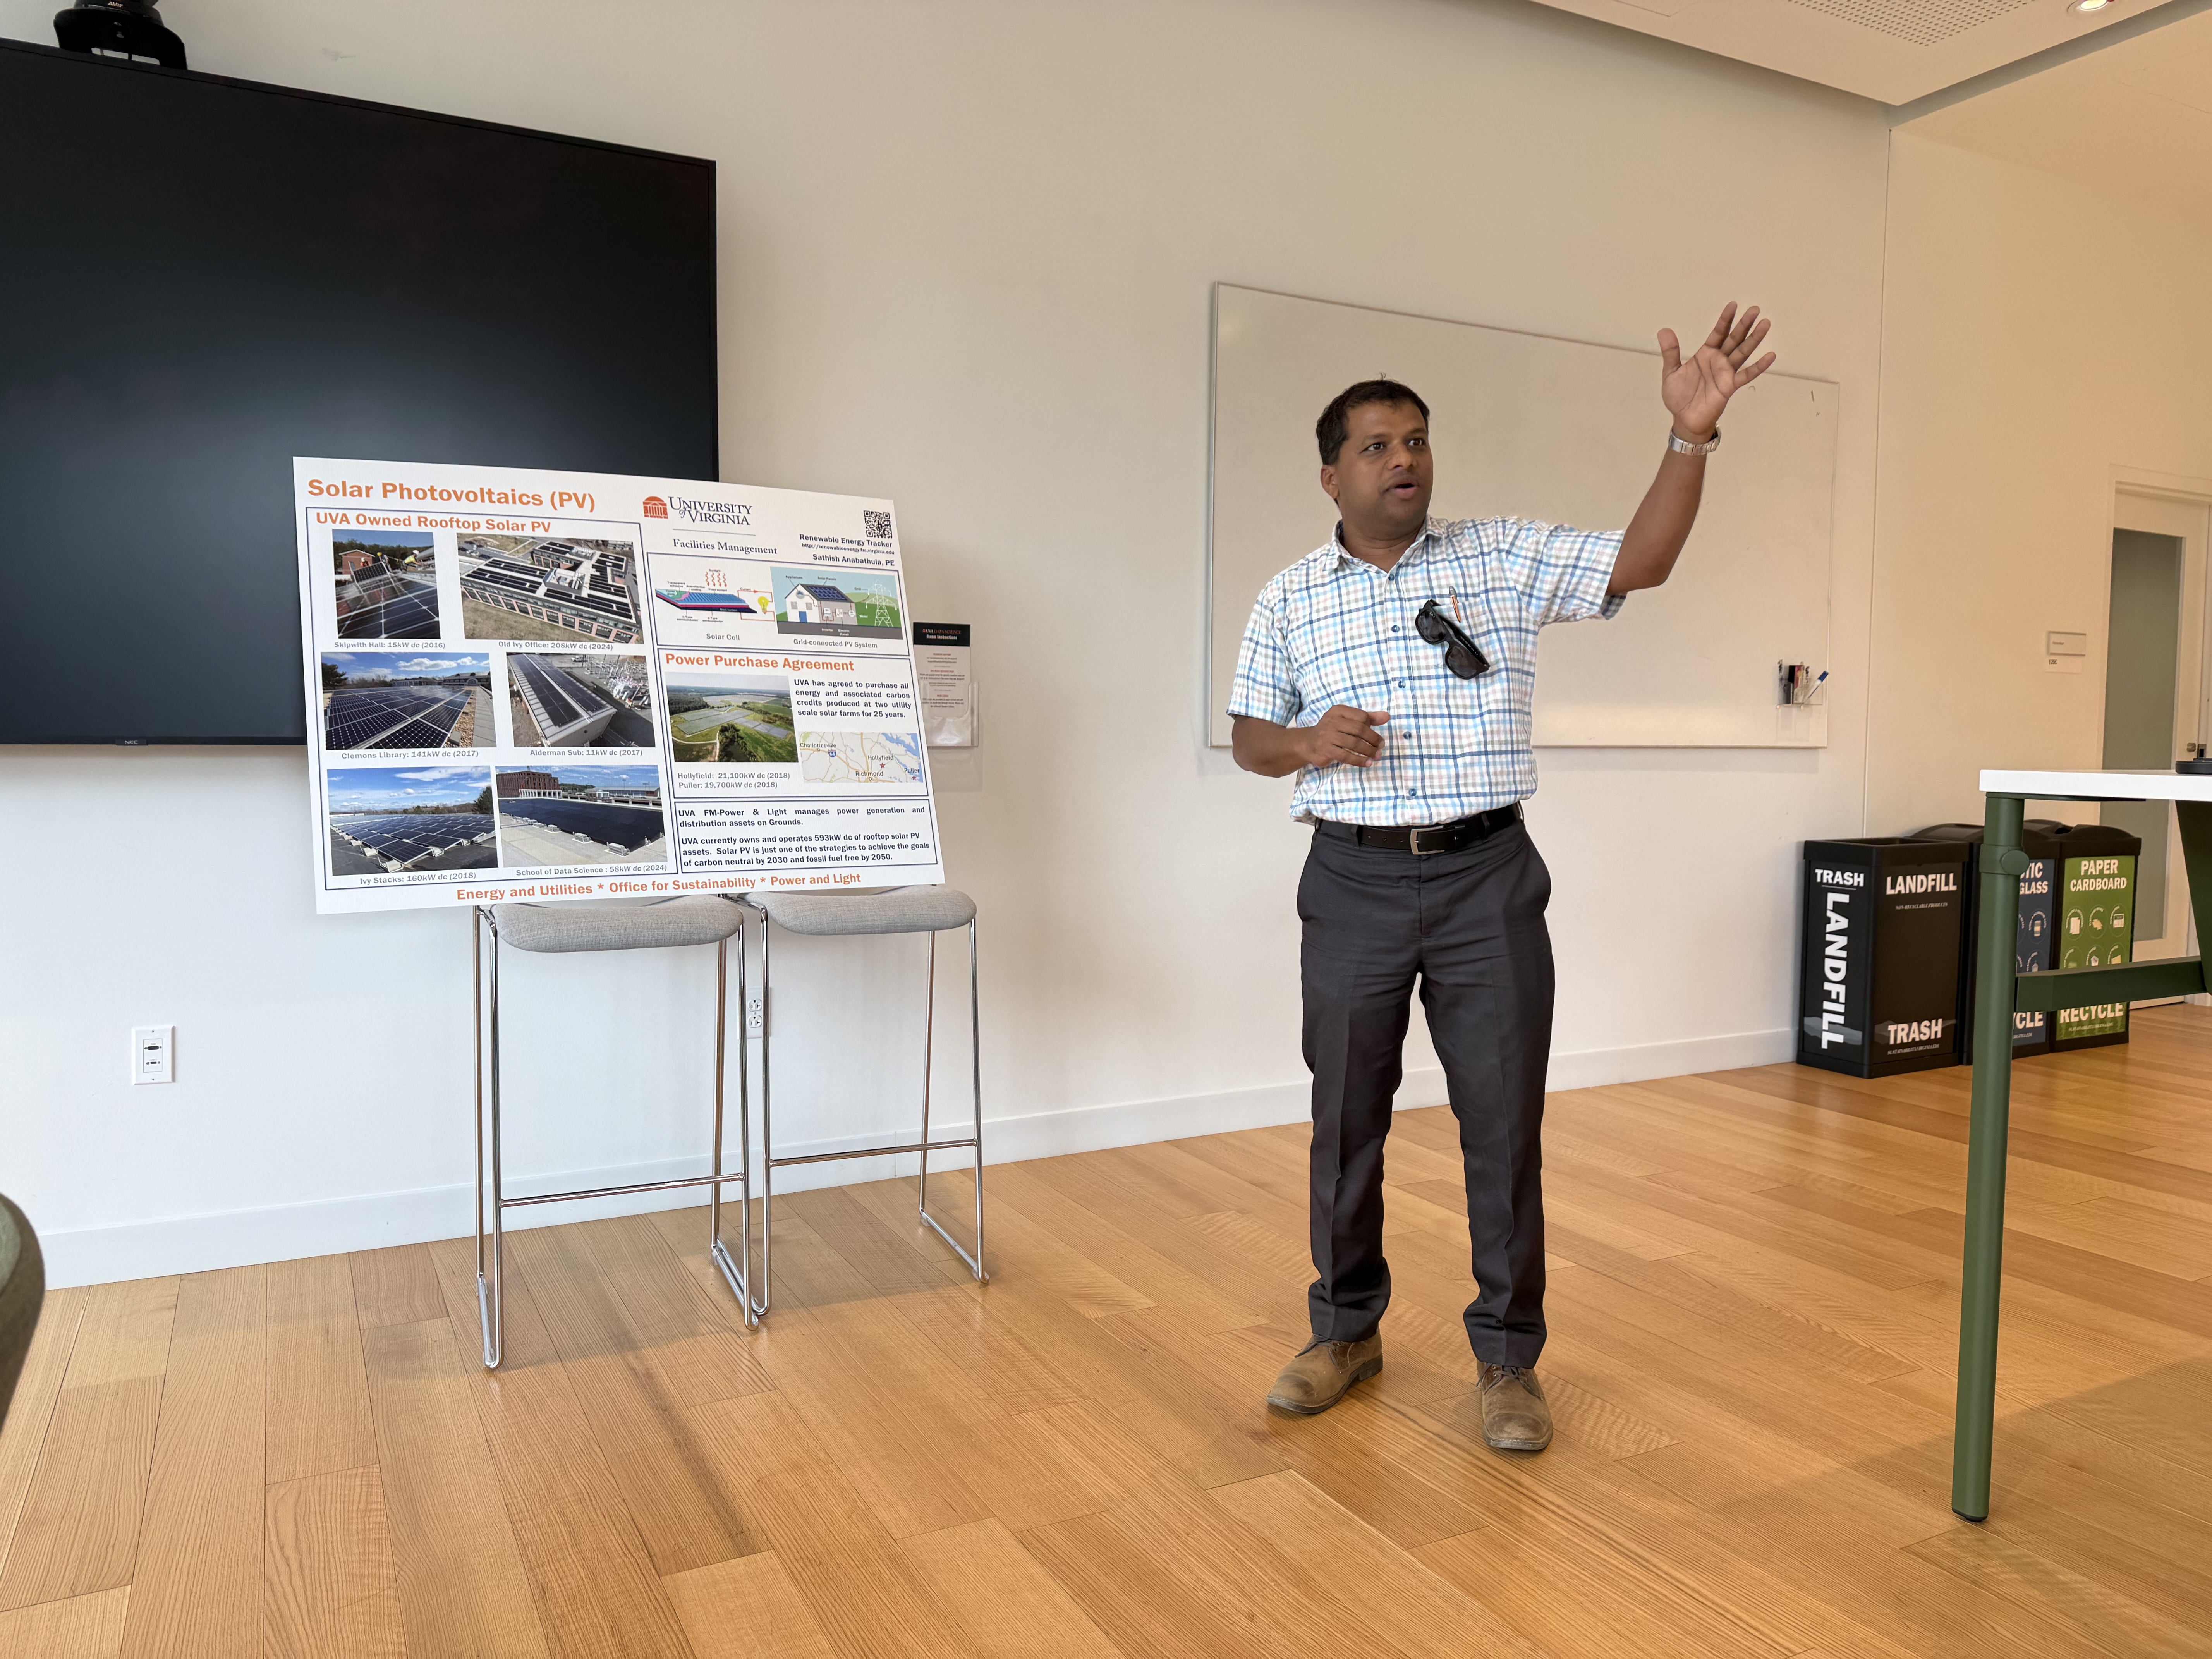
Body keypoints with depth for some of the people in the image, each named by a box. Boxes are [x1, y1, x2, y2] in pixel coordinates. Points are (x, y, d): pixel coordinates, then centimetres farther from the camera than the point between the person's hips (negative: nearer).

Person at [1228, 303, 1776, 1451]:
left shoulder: (1506, 558, 4)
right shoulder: (1290, 599, 5)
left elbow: (1641, 562, -4)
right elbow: (1248, 739, 9)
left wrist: (1691, 438, -17)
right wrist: (1310, 743, -12)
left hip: (1488, 881, 0)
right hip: (1355, 884, 1)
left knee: (1504, 1120, 3)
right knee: (1346, 1120, 11)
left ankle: (1508, 1356, 20)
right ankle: (1347, 1330, 30)